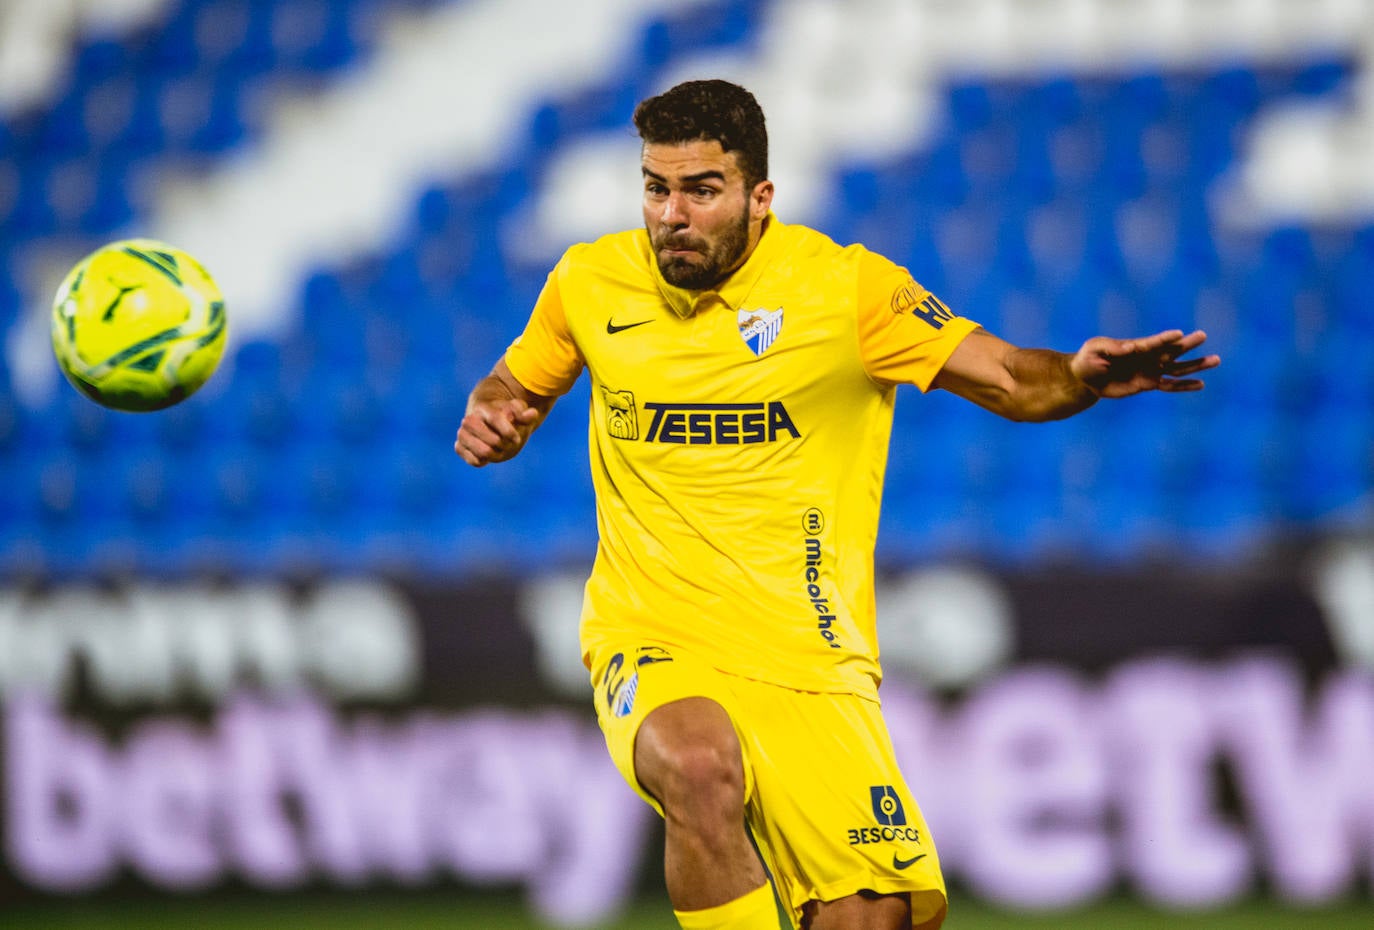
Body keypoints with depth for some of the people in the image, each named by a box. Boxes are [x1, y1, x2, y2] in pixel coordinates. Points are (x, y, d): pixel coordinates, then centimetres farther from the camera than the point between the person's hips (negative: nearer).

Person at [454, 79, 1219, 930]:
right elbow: (518, 388, 23)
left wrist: (1084, 377, -25)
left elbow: (1010, 379, -4)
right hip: (653, 638, 0)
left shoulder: (844, 285, -3)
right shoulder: (591, 282, 4)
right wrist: (489, 423, 0)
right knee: (700, 766, -36)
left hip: (809, 659, 0)